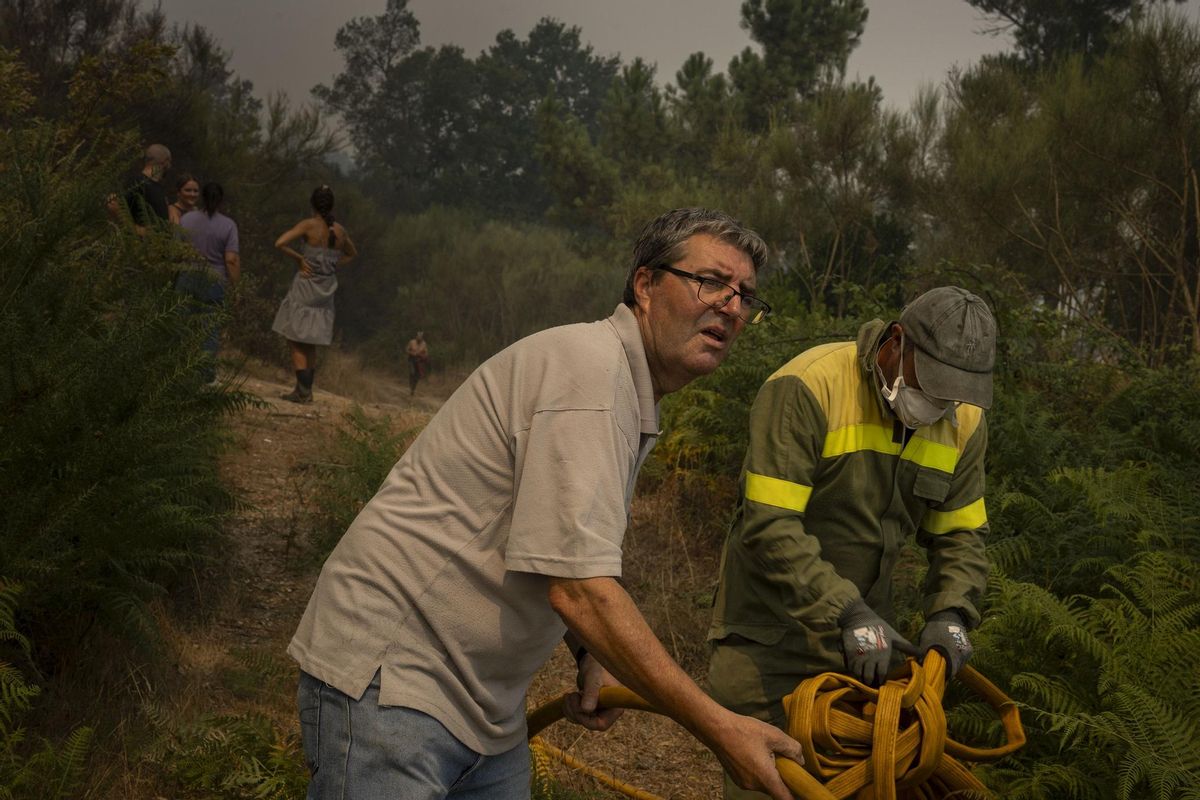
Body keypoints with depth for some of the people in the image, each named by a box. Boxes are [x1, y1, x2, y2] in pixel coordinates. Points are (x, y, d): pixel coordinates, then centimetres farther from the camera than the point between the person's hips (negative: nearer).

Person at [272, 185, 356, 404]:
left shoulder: (309, 225, -12)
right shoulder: (339, 230, 5)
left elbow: (280, 243, -22)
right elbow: (351, 254, 24)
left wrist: (299, 258, -10)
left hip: (305, 288, -6)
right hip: (326, 292, 6)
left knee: (295, 341, 1)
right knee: (310, 344, 16)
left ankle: (303, 392, -6)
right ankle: (305, 389, 19)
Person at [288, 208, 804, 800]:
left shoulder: (633, 399, 12)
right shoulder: (589, 363, -20)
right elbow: (579, 590, -26)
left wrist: (592, 657, 10)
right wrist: (718, 728, -22)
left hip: (486, 705, 10)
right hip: (389, 679, -10)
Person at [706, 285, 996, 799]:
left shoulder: (963, 419, -1)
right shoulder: (807, 388, -22)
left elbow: (960, 534, 7)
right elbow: (770, 527, -26)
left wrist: (950, 613, -11)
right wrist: (846, 614, -31)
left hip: (864, 631, 6)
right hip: (769, 631, -5)